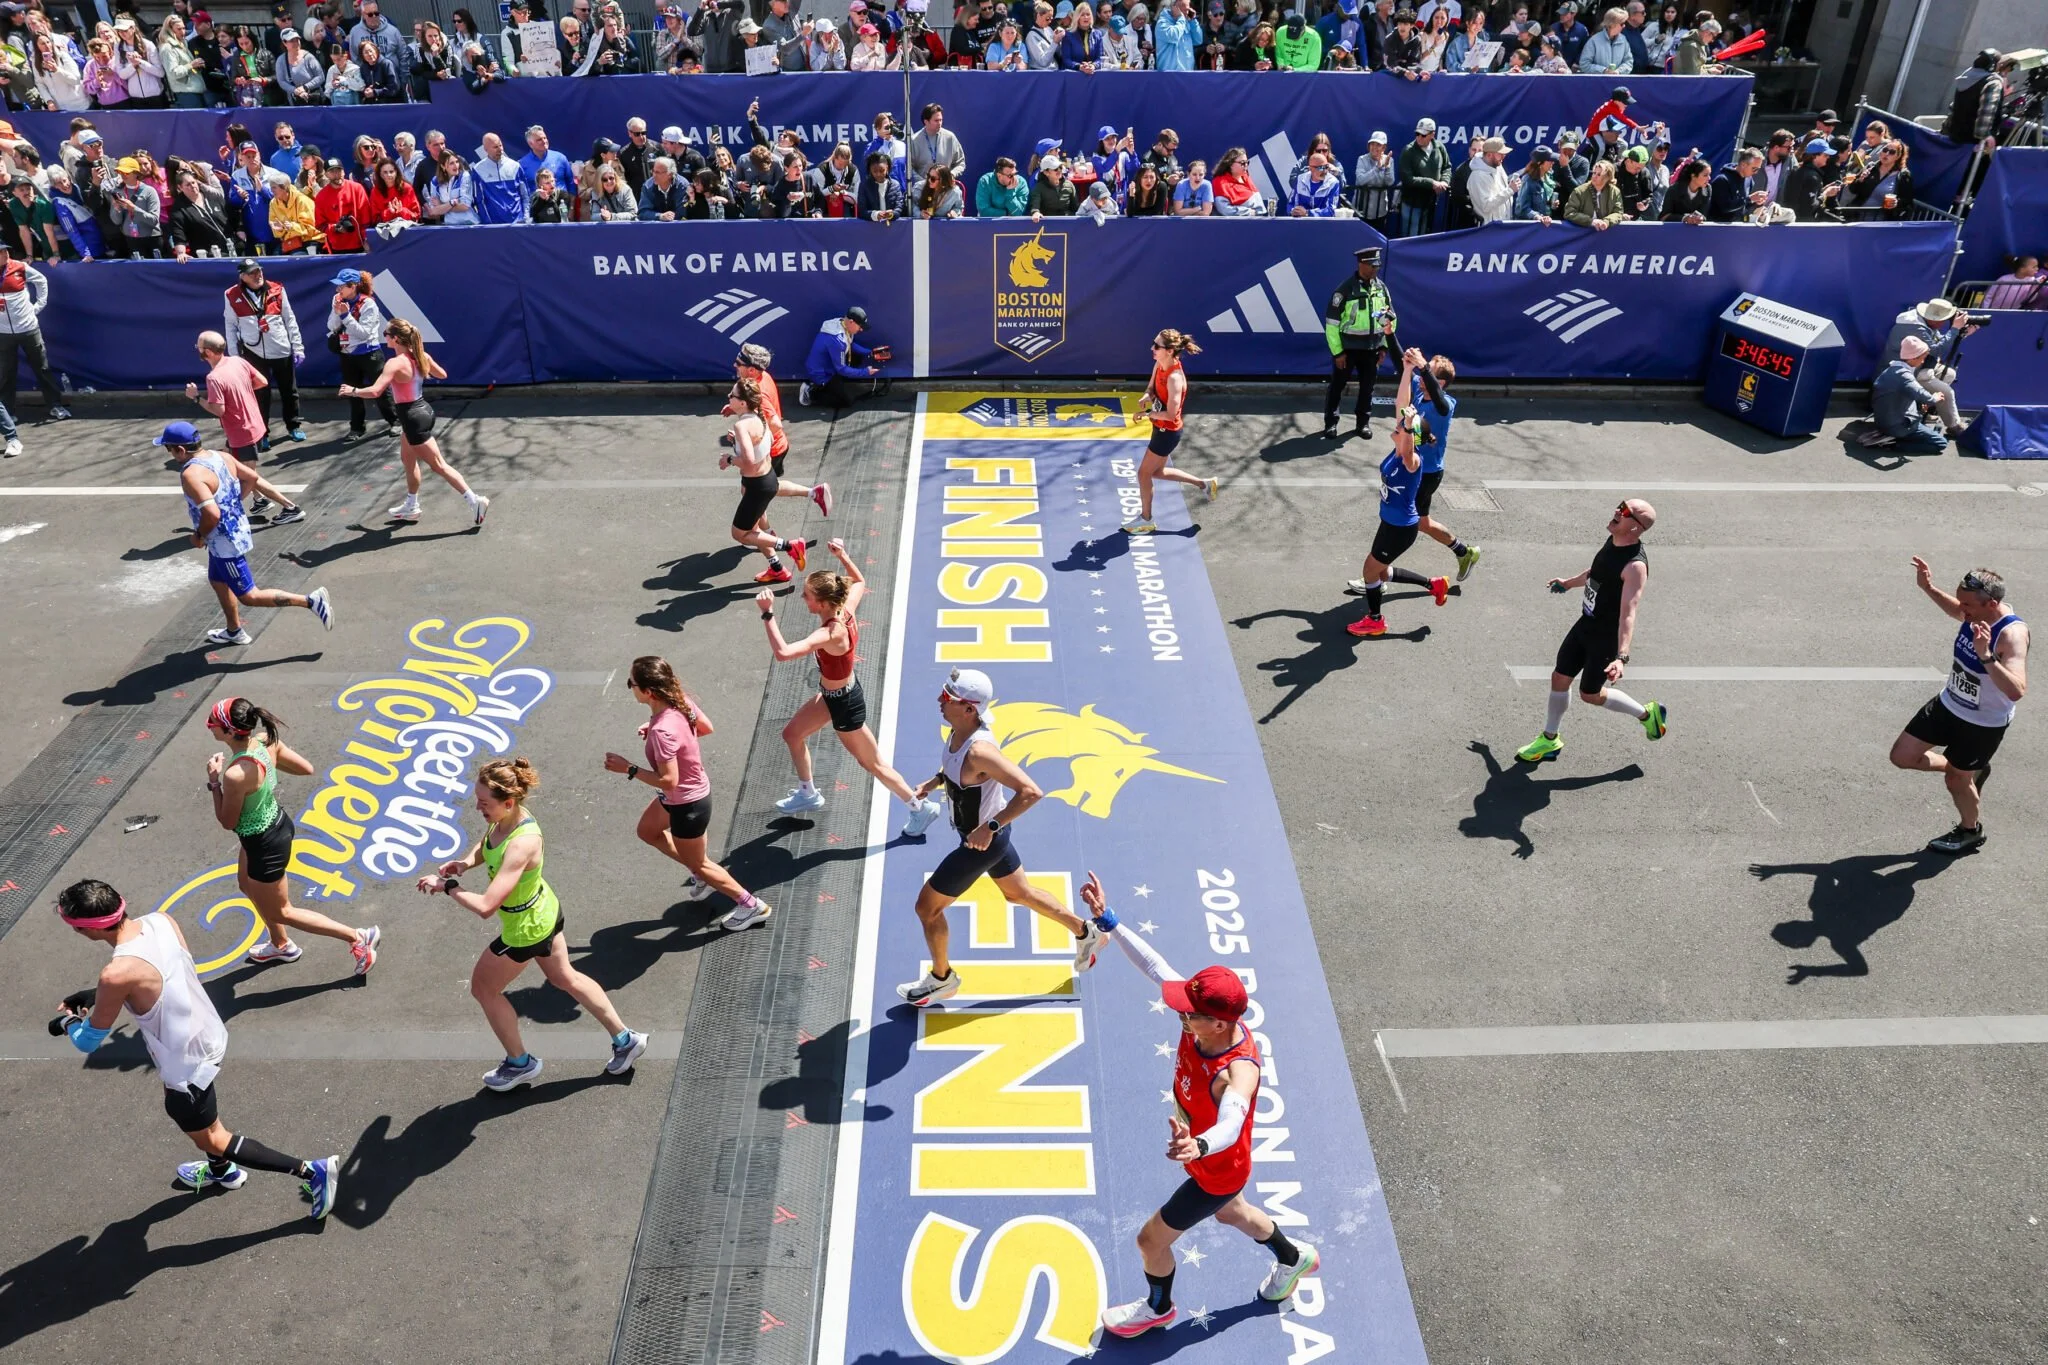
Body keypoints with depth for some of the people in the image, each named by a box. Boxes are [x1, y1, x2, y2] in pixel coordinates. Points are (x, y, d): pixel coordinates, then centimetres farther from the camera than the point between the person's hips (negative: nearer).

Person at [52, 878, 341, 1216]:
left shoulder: (117, 974, -34)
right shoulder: (161, 920, -13)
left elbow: (88, 1041, -15)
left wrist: (69, 1022, 7)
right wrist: (90, 996, 10)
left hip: (187, 1067, -8)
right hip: (210, 1037, 8)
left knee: (212, 1138, 17)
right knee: (195, 1121, 34)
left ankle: (312, 1171, 16)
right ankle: (222, 1170, 59)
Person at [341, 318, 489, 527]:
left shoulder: (395, 363, -23)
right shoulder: (421, 356, 0)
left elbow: (375, 391, -31)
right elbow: (442, 374, 16)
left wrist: (353, 391, -14)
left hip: (413, 417, -9)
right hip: (421, 410, 9)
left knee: (438, 465, -2)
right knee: (408, 458, 24)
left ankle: (475, 501, -5)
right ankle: (411, 507, 35)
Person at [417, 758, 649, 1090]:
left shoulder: (521, 844, -38)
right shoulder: (506, 818, -13)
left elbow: (485, 907, -41)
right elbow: (485, 847, 10)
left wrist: (447, 886, -27)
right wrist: (464, 863, -10)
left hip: (526, 929, -8)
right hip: (545, 911, 8)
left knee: (483, 987, 17)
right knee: (565, 979, 26)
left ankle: (520, 1064, 37)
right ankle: (625, 1039, 39)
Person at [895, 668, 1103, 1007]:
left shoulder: (979, 750, -36)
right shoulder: (959, 729, -9)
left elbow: (1031, 792, -40)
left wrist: (990, 827, -35)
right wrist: (936, 780, 2)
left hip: (981, 842, -9)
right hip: (988, 833, 9)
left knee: (927, 907, 8)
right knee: (1020, 893, 29)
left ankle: (942, 978, 32)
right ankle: (1085, 932, 45)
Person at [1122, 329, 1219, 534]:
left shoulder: (1174, 378, -31)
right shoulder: (1159, 365, -5)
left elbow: (1171, 414, -31)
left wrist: (1148, 414, -20)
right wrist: (1147, 396, -11)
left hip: (1168, 432, -10)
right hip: (1161, 428, 10)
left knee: (1144, 473, 5)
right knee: (1157, 471, 24)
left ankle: (1146, 520, 24)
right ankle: (1204, 484, 36)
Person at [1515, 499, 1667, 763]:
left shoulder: (1635, 565, -30)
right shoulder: (1613, 541, -3)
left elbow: (1628, 614, -38)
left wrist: (1621, 657, -47)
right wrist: (1569, 583, 36)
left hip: (1607, 637, -8)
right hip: (1586, 624, 8)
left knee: (1590, 694, 7)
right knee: (1559, 678, 12)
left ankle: (1647, 713, 30)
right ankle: (1549, 741, 29)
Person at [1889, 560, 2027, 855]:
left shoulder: (2012, 634, -34)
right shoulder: (1977, 613, -12)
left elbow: (2016, 692, -45)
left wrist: (1986, 655, -56)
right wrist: (1929, 588, 4)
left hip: (1984, 724, -7)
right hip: (1948, 705, 7)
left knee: (1956, 779, 11)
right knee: (1902, 757, 9)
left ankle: (1971, 832, 43)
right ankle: (1972, 771, 34)